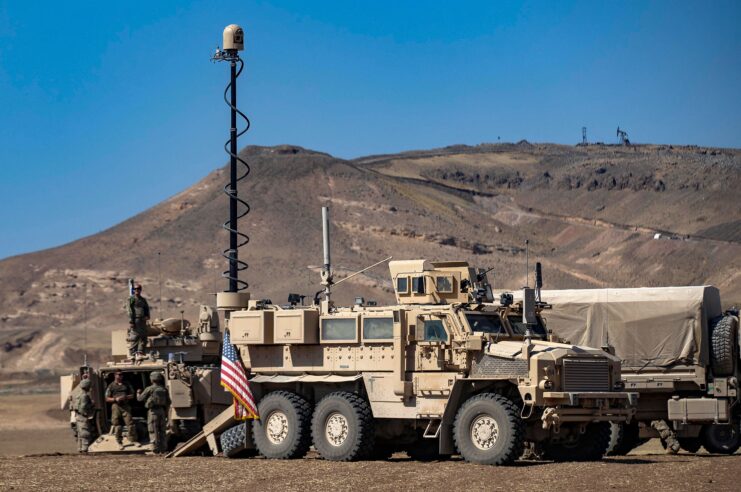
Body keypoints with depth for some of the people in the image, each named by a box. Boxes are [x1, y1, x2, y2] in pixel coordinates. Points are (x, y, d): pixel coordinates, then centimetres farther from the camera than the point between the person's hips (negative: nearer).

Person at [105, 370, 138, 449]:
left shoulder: (126, 385, 12)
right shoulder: (111, 386, 6)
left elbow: (132, 395, 15)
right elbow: (107, 399, 5)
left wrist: (126, 397, -6)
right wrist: (115, 399, -12)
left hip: (126, 406, 1)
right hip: (116, 407, -1)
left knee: (130, 423, -6)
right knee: (117, 426, 0)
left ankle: (133, 440, 2)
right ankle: (120, 443, 8)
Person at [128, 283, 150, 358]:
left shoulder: (143, 300, 20)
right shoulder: (132, 299, 1)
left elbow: (147, 309, 24)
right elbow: (130, 311, -5)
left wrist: (147, 316, 3)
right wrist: (131, 322, -13)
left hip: (142, 321, 6)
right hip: (135, 320, -6)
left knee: (143, 338, 4)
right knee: (134, 339, -8)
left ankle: (140, 353, 11)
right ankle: (132, 354, -7)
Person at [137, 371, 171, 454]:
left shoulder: (149, 389, -8)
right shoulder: (164, 390, 6)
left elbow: (140, 398, -1)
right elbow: (168, 402, 8)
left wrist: (138, 393, 21)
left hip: (153, 411, -5)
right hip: (162, 411, 5)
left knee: (154, 431, -1)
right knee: (162, 431, 13)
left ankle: (156, 449, -5)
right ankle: (163, 448, 14)